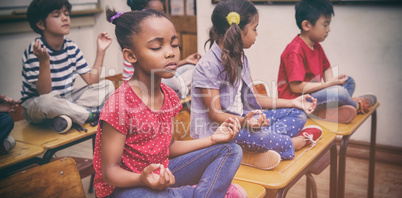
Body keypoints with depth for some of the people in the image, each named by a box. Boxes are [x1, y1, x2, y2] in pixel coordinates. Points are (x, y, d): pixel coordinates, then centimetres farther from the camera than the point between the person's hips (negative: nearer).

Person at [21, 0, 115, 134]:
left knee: (107, 86, -6)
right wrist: (44, 61, -39)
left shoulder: (72, 48, 1)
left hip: (65, 101, 6)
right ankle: (90, 115, -17)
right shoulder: (34, 51, -18)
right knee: (47, 101, -42)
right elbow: (44, 92, -26)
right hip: (36, 104, -6)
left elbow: (92, 81, -4)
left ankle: (63, 116, -21)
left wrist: (101, 51, -8)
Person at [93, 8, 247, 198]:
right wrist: (143, 179, -41)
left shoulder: (169, 96, -2)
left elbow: (168, 148, 9)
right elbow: (109, 171, -21)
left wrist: (212, 139, 1)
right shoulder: (119, 106, -25)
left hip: (162, 175, 8)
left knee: (230, 150, 4)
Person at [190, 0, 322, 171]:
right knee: (257, 136, -40)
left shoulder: (240, 58, 10)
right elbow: (215, 114, -19)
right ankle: (297, 142, -9)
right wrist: (243, 121, -38)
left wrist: (292, 102, 13)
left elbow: (251, 98, 14)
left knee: (298, 114, 1)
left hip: (243, 118, 9)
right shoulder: (208, 66, -19)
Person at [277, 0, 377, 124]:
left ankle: (326, 111, -11)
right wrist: (330, 84, -23)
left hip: (312, 92, 10)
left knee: (349, 82, 13)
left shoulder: (316, 46, 9)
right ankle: (356, 105, 7)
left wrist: (331, 82, -3)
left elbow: (326, 68, 20)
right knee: (339, 92, -28)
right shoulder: (295, 51, -22)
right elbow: (296, 87, -27)